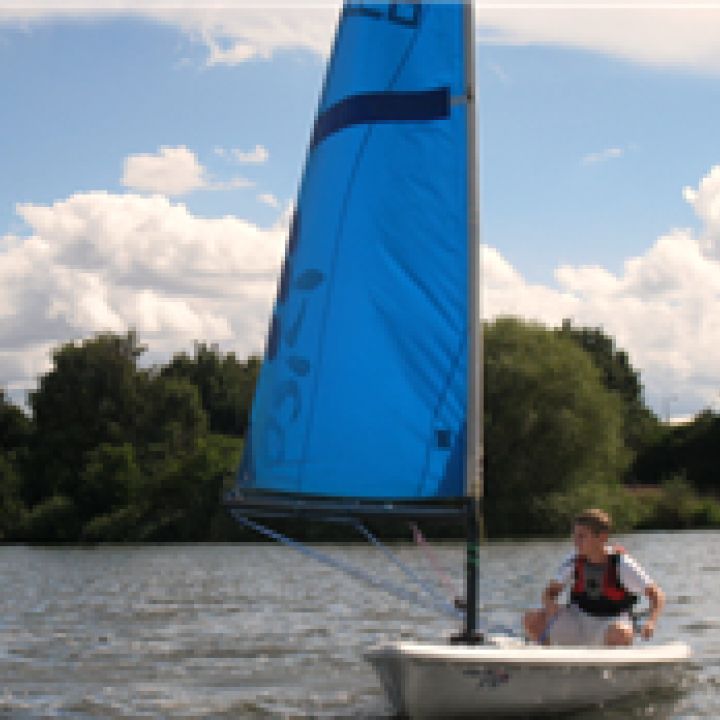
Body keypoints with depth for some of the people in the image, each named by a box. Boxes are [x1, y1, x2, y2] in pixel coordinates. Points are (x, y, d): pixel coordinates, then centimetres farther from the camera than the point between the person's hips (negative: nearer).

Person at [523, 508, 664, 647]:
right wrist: (550, 604, -23)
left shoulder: (620, 563, -17)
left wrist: (651, 622, -35)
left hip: (610, 623, -4)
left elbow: (657, 594, -17)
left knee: (621, 634, -40)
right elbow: (551, 591, 2)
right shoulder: (574, 562, -6)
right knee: (531, 620, -15)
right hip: (578, 622, 4)